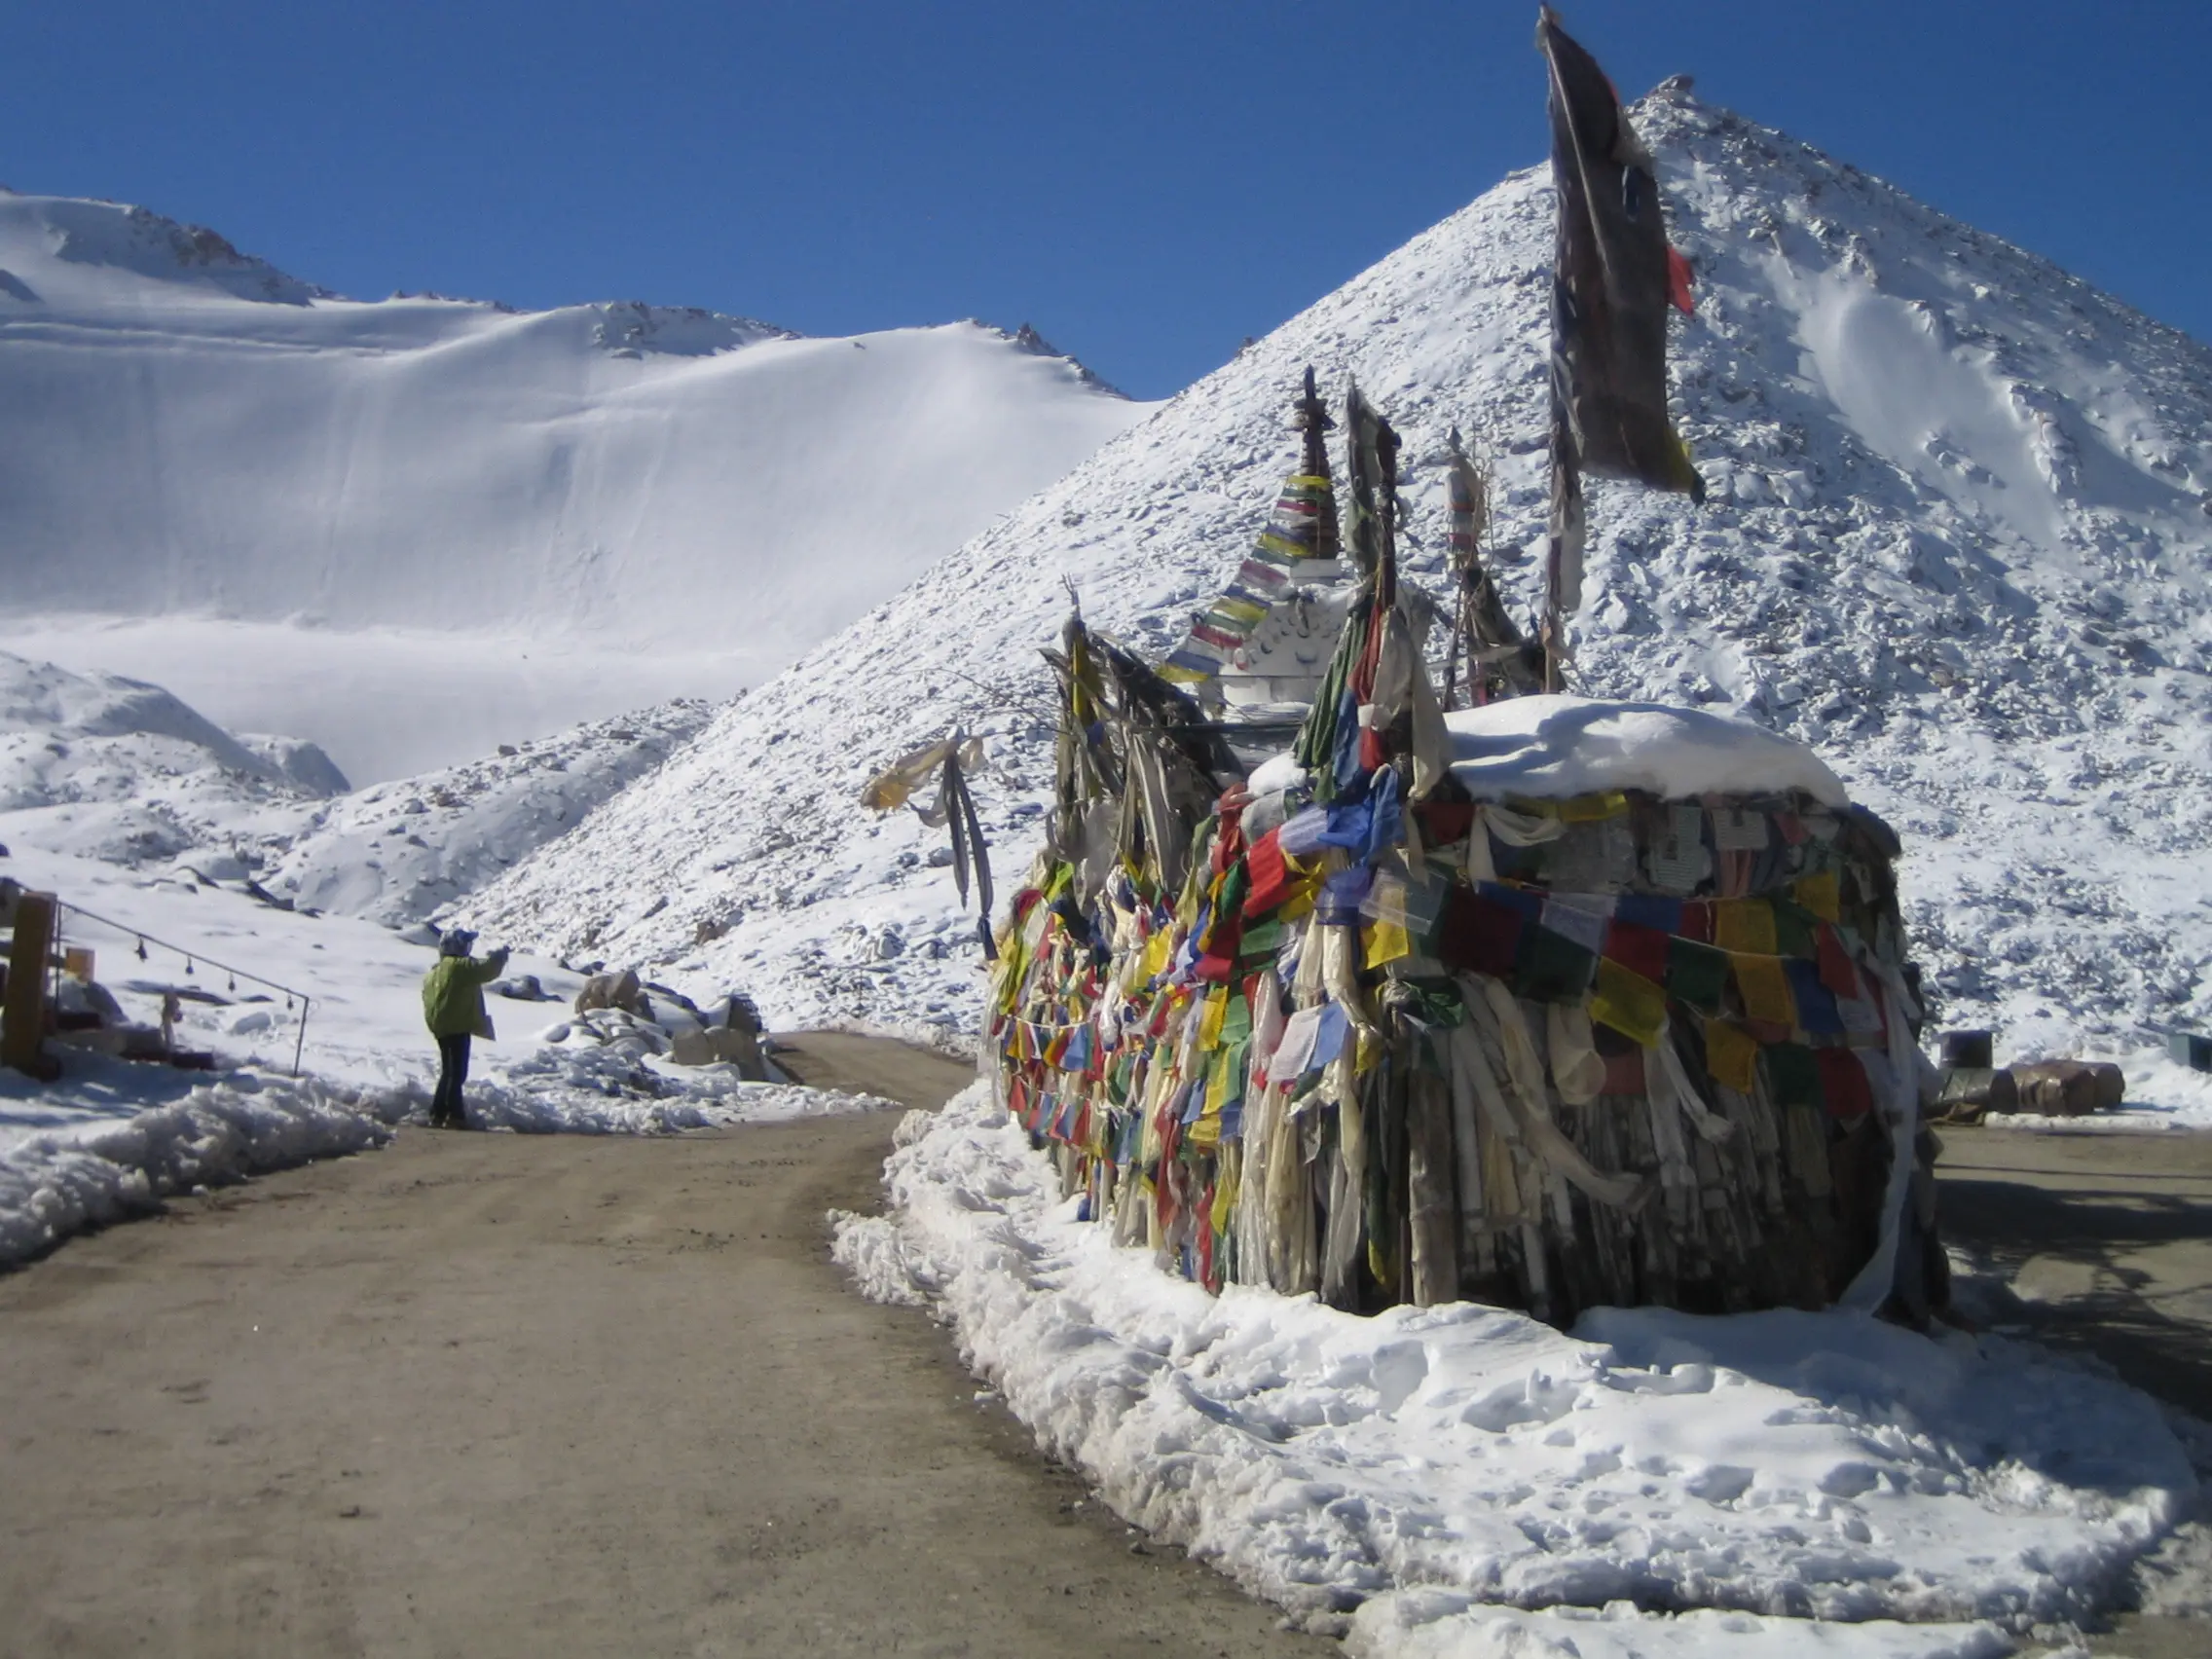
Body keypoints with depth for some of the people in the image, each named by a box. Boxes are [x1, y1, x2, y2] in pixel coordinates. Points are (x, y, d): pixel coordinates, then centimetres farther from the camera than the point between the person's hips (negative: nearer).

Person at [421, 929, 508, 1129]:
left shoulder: (434, 972, 17)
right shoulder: (461, 966, -12)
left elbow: (428, 1000, 22)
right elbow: (488, 970, -18)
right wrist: (501, 954, 0)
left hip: (441, 1028, 9)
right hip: (457, 1027, -9)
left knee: (448, 1072, 16)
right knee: (457, 1072, -8)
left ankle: (438, 1114, 17)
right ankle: (454, 1116, -11)